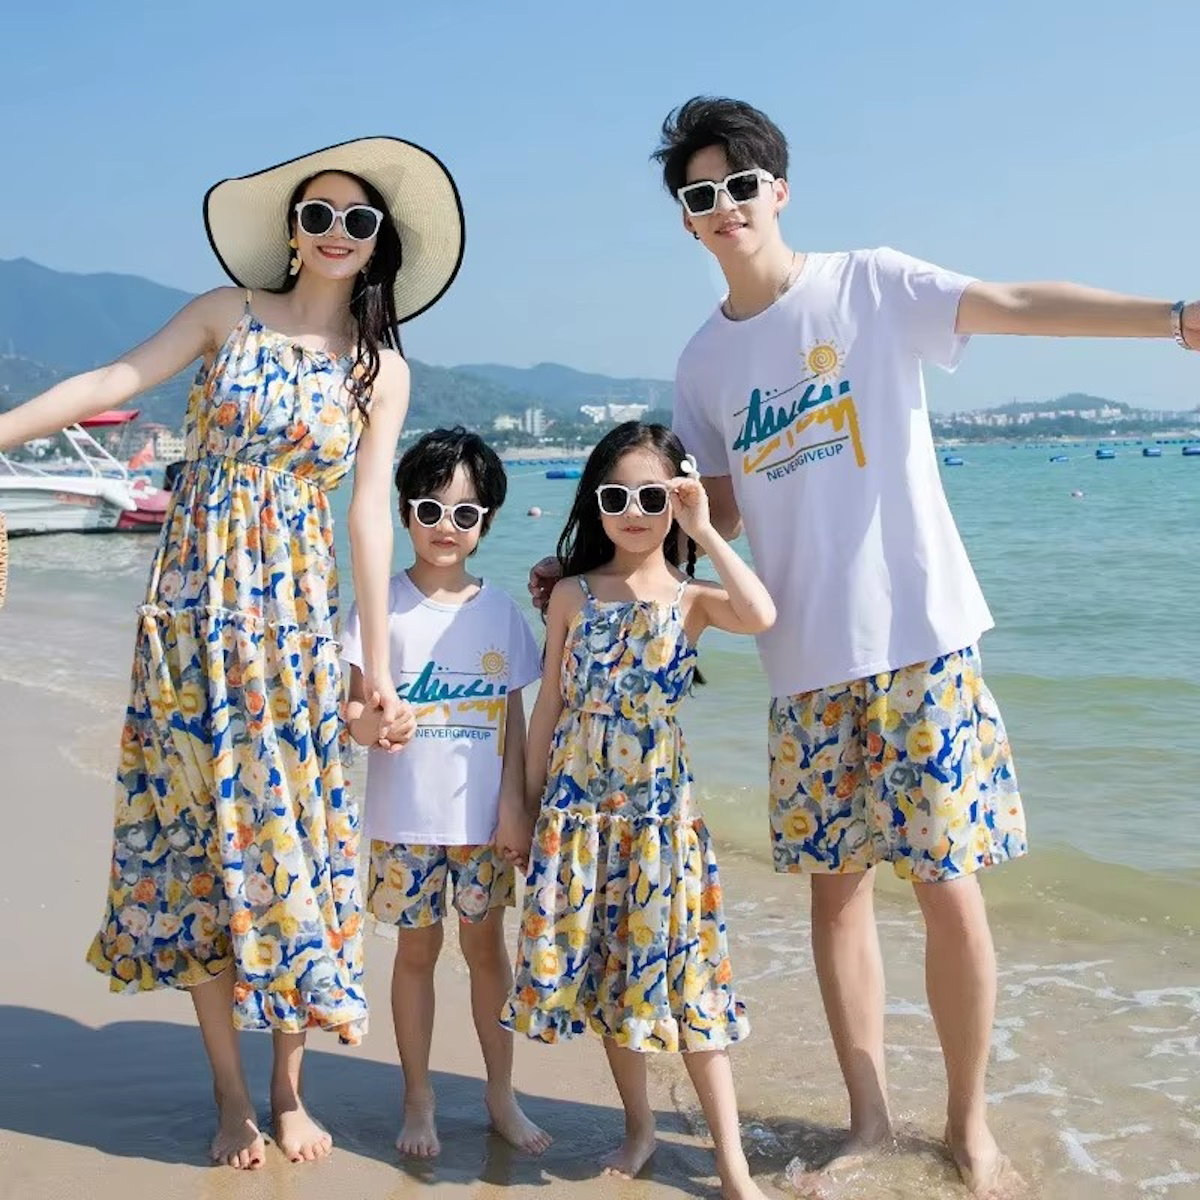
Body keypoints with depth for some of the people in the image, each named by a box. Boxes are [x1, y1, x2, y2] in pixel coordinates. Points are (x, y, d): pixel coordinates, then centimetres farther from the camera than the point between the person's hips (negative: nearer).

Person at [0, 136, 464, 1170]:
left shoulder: (382, 367, 3)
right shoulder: (229, 313, 3)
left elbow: (370, 513, 0)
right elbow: (111, 384, -3)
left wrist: (379, 665, -4)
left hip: (294, 612, 0)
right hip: (193, 599, 0)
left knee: (287, 830, 0)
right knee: (197, 829, 2)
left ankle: (289, 1089, 17)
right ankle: (232, 1096, 14)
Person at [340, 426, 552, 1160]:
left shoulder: (501, 612, 2)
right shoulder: (385, 604, -4)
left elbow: (514, 716, 4)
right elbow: (356, 702, -5)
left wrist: (516, 804, -3)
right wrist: (363, 724, -28)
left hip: (485, 815, 2)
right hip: (406, 816, -1)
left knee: (486, 943, 11)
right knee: (417, 948, 8)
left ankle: (502, 1095, 24)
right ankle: (419, 1101, 22)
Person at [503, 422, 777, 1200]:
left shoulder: (692, 597, -3)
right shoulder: (573, 595, 3)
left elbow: (762, 616, -26)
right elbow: (550, 704, 8)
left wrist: (705, 531, -20)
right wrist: (531, 800, 8)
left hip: (661, 805, -2)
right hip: (580, 806, 3)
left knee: (682, 971, -1)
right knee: (601, 966, 10)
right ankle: (640, 1129, 29)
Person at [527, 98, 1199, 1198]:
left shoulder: (871, 284, -1)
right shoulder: (703, 363, 12)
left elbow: (1016, 304, -15)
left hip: (922, 639, -4)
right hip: (806, 660, 4)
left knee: (950, 888, 0)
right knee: (835, 883, 9)